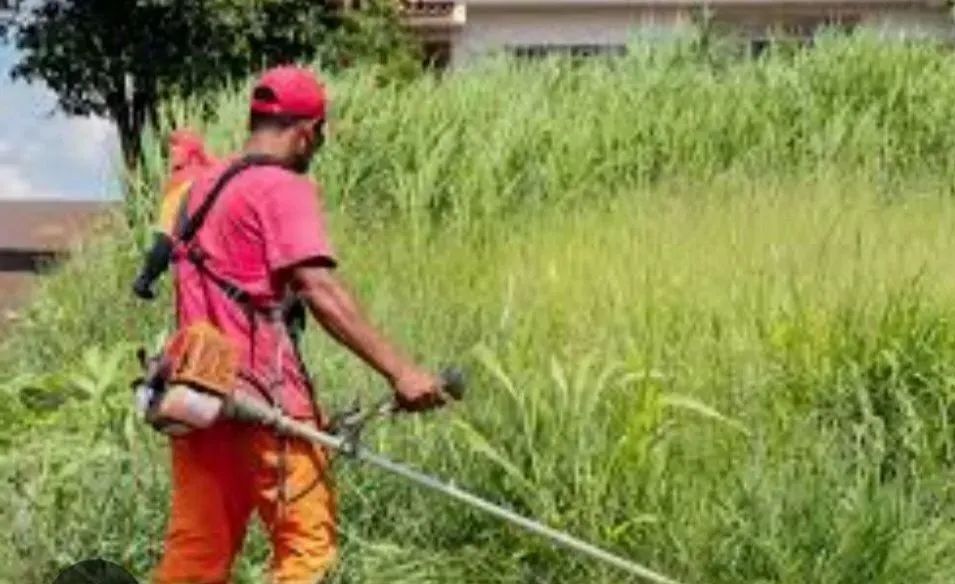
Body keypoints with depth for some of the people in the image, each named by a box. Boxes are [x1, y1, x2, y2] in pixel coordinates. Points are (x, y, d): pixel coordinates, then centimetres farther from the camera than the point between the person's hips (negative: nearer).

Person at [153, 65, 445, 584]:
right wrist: (399, 370, -25)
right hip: (262, 400, -8)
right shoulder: (284, 189, -11)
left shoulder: (204, 183, 15)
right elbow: (322, 294, -21)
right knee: (307, 541, 0)